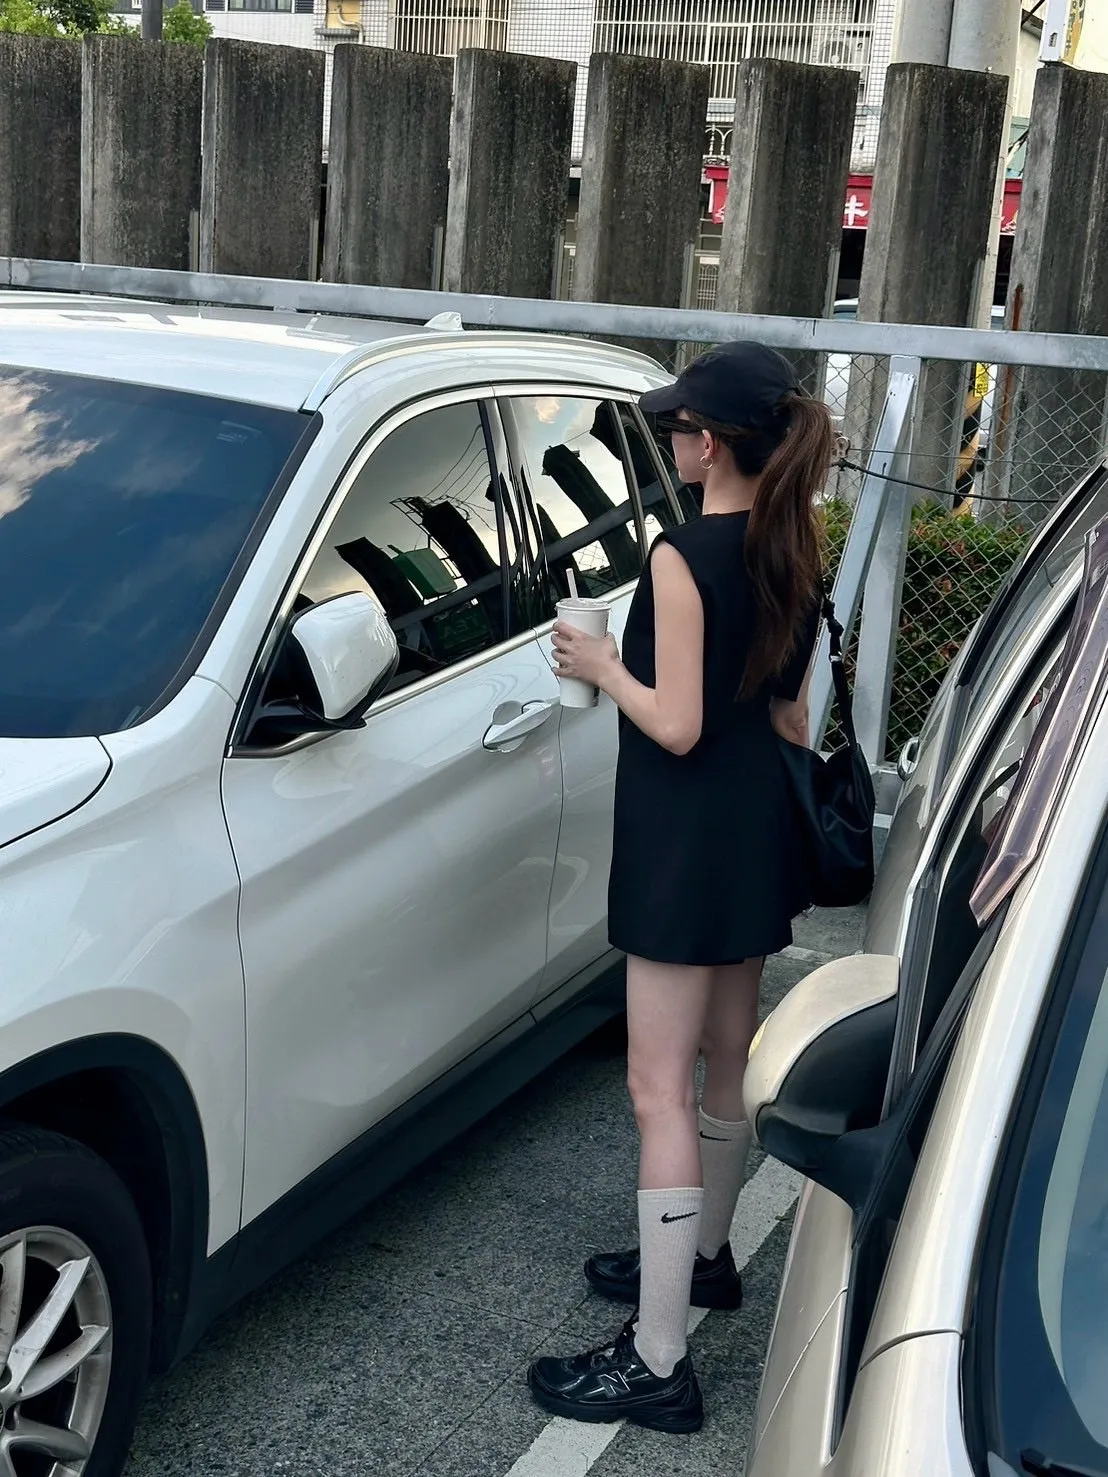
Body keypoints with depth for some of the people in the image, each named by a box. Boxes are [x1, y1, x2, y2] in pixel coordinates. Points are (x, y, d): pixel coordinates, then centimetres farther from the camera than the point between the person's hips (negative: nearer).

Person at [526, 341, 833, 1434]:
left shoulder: (684, 555, -19)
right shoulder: (792, 556, 7)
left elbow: (677, 727, -20)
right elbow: (787, 716, 12)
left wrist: (602, 668, -5)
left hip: (689, 843, -9)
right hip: (761, 832, 9)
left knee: (661, 1089, -6)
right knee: (725, 1066, 22)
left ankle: (656, 1364, -2)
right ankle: (703, 1256, 41)